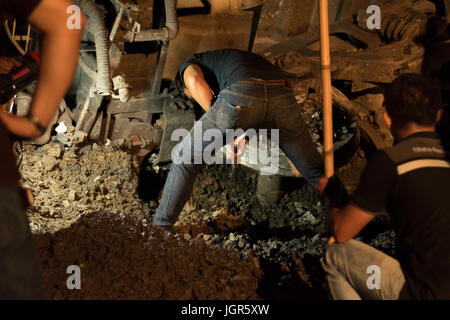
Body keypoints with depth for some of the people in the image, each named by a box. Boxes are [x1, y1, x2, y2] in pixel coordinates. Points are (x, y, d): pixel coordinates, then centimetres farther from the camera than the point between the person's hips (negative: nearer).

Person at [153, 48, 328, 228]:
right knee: (314, 172, 22)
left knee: (185, 156, 17)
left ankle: (162, 222, 24)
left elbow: (195, 81, 3)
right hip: (282, 95, 5)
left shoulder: (190, 65, 31)